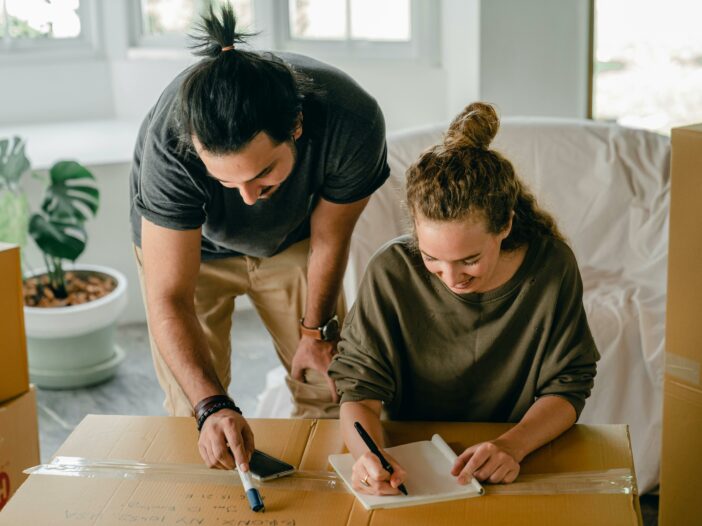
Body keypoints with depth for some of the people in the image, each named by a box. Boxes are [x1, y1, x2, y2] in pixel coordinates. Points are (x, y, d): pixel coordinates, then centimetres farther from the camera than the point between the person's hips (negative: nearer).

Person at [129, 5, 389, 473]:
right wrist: (212, 407, -50)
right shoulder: (168, 144, -42)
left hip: (290, 238, 2)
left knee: (328, 387, 2)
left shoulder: (353, 123, -37)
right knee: (191, 411, -5)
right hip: (189, 244, -1)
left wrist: (316, 331, -3)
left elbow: (329, 239, -17)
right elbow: (168, 299, -37)